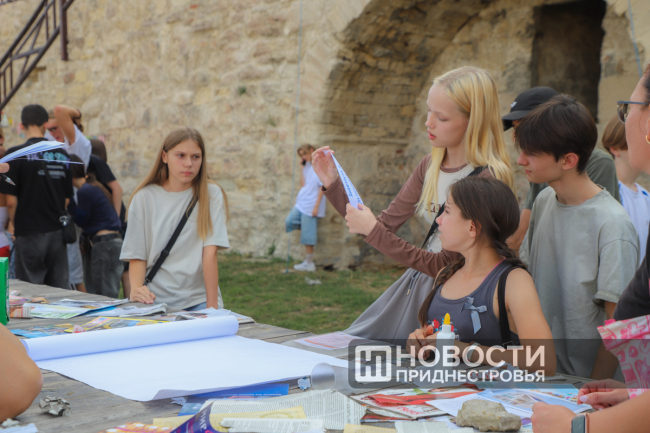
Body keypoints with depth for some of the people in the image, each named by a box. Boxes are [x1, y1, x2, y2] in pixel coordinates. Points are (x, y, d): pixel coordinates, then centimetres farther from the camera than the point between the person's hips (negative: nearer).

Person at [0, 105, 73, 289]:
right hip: (58, 233, 4)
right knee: (59, 291, 9)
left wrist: (16, 226, 6)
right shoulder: (62, 155, 5)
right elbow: (67, 199, 9)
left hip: (29, 234, -4)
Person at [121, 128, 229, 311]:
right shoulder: (143, 198, 5)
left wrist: (212, 307, -12)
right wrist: (136, 289, -16)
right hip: (155, 300, 2)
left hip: (198, 299, -1)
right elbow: (137, 256, 3)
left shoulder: (211, 194, 2)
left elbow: (210, 253, -6)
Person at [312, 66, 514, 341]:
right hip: (417, 282, 7)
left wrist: (373, 231, -23)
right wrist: (332, 185, -1)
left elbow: (445, 265, -22)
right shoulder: (430, 166, 2)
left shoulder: (487, 180, -22)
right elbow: (386, 224, 8)